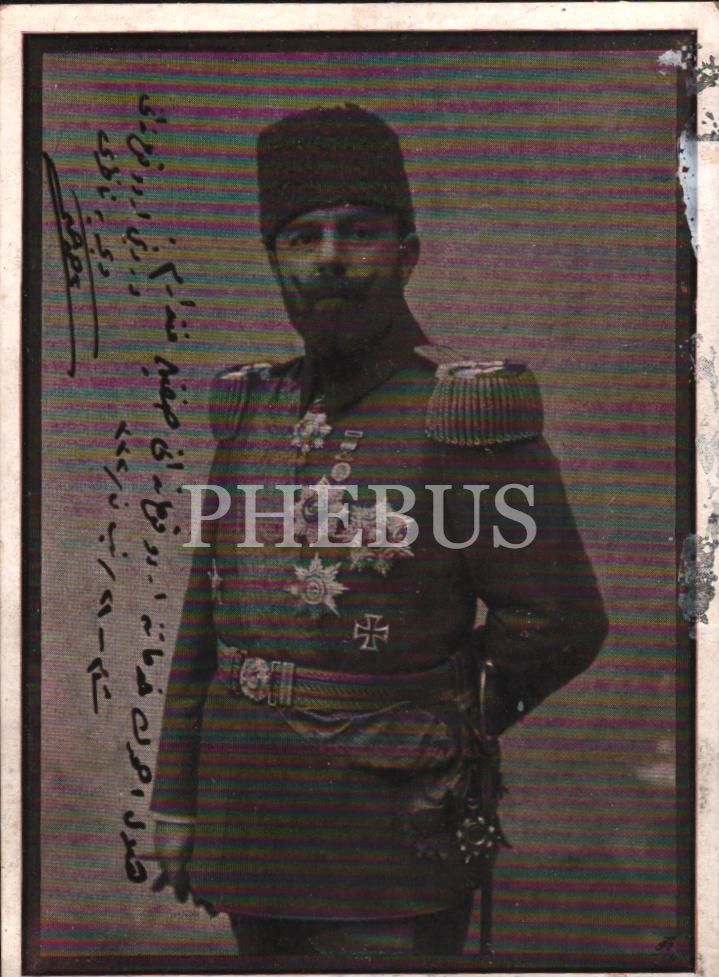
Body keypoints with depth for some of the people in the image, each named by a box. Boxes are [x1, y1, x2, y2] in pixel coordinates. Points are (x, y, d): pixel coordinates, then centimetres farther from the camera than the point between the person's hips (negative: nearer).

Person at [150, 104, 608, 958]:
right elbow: (205, 621, 10)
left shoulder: (468, 415, -12)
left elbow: (561, 623, -8)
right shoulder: (254, 410, 6)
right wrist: (176, 802, 10)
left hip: (392, 829, -6)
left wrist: (427, 731, 2)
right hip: (251, 830, 6)